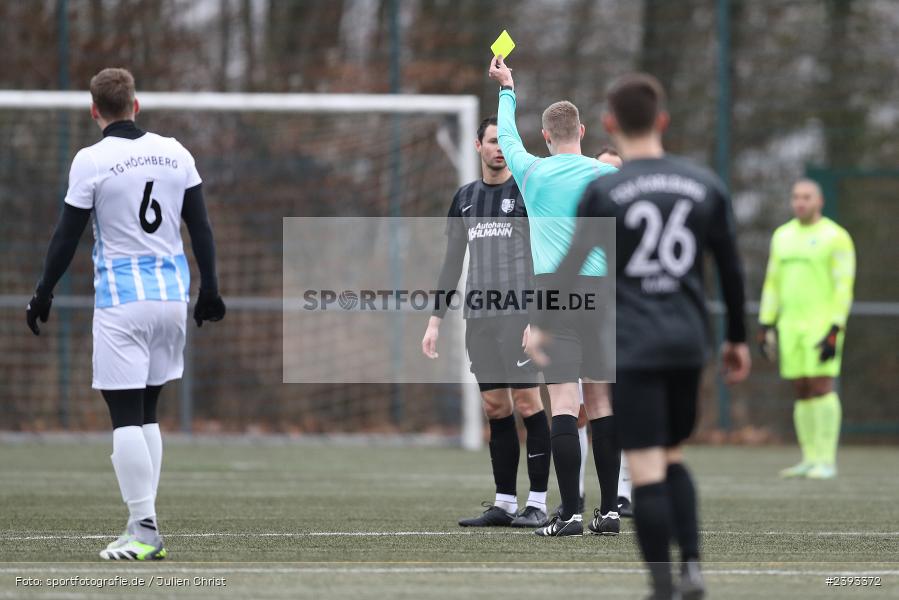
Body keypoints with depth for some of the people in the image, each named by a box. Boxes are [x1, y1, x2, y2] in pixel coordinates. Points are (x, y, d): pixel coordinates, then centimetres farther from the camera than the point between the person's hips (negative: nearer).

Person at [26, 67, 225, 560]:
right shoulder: (174, 153, 5)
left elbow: (67, 237, -5)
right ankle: (145, 529, 11)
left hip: (121, 302, -5)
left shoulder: (91, 160, -8)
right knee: (146, 413, 14)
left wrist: (43, 296, 6)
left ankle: (143, 529, -11)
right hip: (172, 297, 5)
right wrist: (209, 289, 19)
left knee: (126, 417, -4)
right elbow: (201, 228, 9)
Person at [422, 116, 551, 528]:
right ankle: (504, 504, 9)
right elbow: (452, 262, 20)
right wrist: (436, 319, 14)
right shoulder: (465, 198, 16)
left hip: (519, 314, -5)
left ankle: (537, 503, -5)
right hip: (478, 316, 5)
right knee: (495, 408, 5)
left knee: (527, 403, -7)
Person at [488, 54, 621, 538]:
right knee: (600, 399, 8)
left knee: (562, 401, -8)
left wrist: (507, 89, 44)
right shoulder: (606, 175, 3)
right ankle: (609, 511, 9)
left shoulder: (530, 171, 6)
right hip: (599, 290, 1)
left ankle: (570, 512, -15)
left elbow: (506, 135, 27)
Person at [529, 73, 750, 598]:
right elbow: (731, 269, 9)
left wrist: (541, 324, 9)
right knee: (673, 457, 19)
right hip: (688, 343, 4)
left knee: (648, 469, -3)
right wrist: (737, 339, 20)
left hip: (632, 348, -4)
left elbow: (572, 265, -5)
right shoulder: (705, 186, 6)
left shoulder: (604, 192, -5)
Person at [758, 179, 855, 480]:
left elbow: (844, 286, -11)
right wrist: (765, 324, 11)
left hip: (823, 325, -6)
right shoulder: (783, 236, 13)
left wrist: (835, 331, -19)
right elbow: (772, 282, 17)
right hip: (791, 326, 6)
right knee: (802, 392, 5)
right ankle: (810, 460, 9)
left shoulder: (836, 237, -6)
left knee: (821, 386, -12)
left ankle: (827, 461, -11)